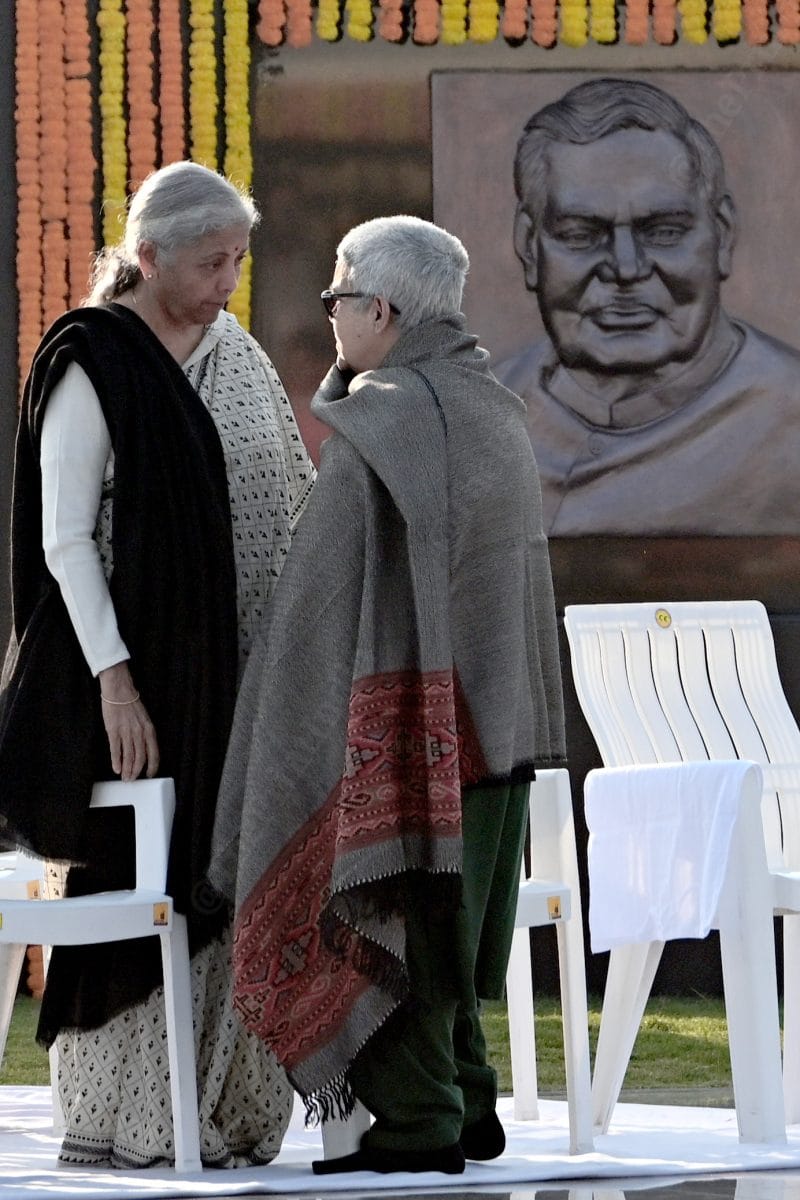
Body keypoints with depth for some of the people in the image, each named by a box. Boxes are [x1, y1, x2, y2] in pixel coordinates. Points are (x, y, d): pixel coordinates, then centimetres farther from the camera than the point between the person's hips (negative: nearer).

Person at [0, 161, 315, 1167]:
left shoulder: (231, 352, 11)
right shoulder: (93, 362, -10)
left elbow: (282, 509, 17)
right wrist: (114, 679, -20)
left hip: (228, 666, 7)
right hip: (137, 671, -6)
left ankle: (220, 1111, 12)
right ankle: (119, 1119, 2)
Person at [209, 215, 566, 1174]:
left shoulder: (381, 419, -15)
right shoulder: (493, 410, 11)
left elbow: (330, 579, -16)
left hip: (400, 716, -9)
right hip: (488, 711, 9)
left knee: (380, 911, -2)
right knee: (448, 917, 15)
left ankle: (417, 1122, -2)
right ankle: (466, 1109, 16)